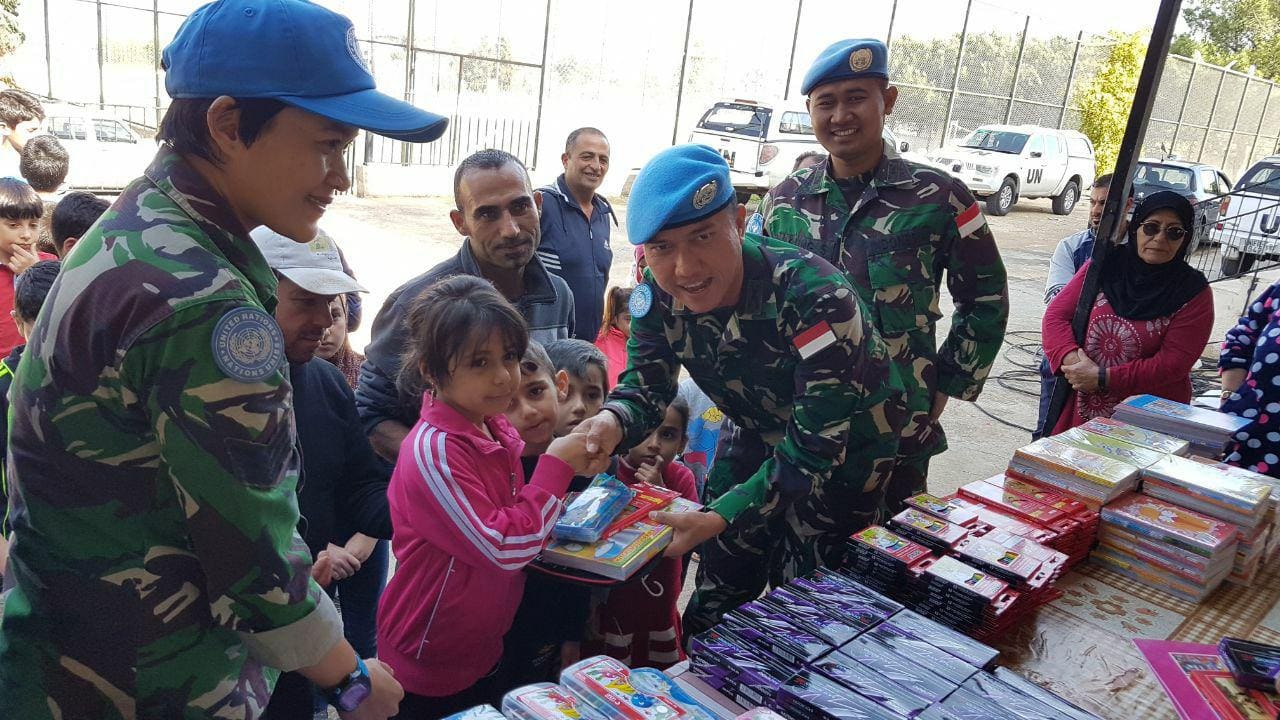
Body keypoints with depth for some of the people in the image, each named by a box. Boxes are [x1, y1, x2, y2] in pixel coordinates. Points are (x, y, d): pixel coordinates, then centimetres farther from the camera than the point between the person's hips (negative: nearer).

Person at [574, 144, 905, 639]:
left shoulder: (817, 299, -37)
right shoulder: (657, 294, -19)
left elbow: (817, 445, -34)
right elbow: (646, 386, -13)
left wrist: (721, 517, -41)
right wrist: (613, 422, -38)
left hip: (846, 445, -4)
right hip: (761, 432, 5)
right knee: (718, 587, 13)